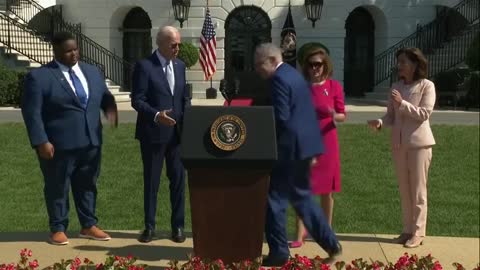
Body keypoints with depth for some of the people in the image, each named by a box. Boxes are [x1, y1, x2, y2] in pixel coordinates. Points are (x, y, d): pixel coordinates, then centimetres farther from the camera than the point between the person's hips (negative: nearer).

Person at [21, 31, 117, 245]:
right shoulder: (38, 76, -7)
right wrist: (41, 141, -18)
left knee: (87, 185, 14)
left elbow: (105, 97, 18)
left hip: (90, 142, 5)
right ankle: (58, 229, 20)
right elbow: (32, 112, -10)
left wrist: (111, 108, -6)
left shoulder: (93, 72, 11)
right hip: (58, 144, -5)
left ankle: (88, 226, 27)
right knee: (57, 188, 6)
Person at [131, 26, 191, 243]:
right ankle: (149, 226, 19)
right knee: (151, 180, 7)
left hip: (177, 132, 5)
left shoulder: (180, 66, 9)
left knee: (178, 178, 8)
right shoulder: (144, 66, -9)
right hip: (153, 132, -5)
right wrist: (156, 115, -27)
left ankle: (178, 225, 20)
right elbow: (137, 100, -13)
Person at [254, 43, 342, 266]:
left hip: (289, 147, -10)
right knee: (301, 196, 19)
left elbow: (280, 118, -21)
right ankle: (330, 243, 21)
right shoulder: (294, 74, 16)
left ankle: (278, 252, 9)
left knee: (275, 200, 1)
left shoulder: (278, 79, -15)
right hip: (303, 144, 10)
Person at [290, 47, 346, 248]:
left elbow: (342, 115, 0)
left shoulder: (334, 86, -2)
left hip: (326, 142, -1)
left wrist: (335, 116, -21)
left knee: (326, 189, 9)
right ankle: (300, 234, 3)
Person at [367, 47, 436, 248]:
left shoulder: (427, 86, -5)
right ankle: (408, 230, 20)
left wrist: (402, 103, -23)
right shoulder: (396, 86, 8)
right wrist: (380, 122, -14)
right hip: (399, 144, 5)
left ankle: (418, 232, 9)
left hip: (419, 143, -5)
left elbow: (424, 114, -14)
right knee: (404, 189, 11)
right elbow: (391, 116, 6)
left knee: (418, 190, 1)